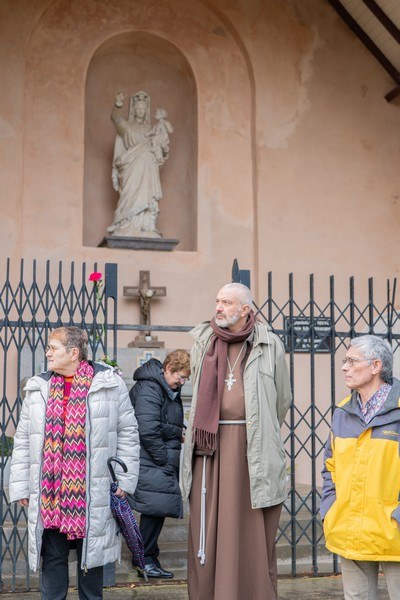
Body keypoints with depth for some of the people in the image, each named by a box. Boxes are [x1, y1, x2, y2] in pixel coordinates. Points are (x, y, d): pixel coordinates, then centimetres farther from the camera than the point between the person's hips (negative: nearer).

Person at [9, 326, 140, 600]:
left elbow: (127, 433, 2)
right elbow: (23, 441, 10)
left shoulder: (109, 384, -2)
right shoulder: (37, 388, 7)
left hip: (93, 494, -2)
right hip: (49, 494, 2)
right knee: (53, 558, 7)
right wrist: (20, 487, 5)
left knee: (92, 555, 10)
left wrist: (124, 479, -3)